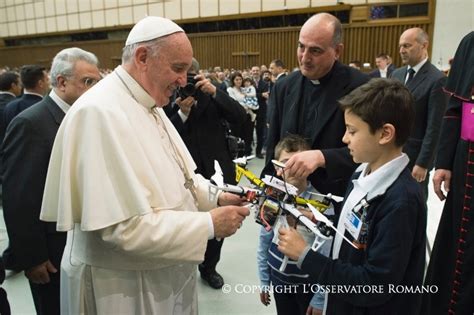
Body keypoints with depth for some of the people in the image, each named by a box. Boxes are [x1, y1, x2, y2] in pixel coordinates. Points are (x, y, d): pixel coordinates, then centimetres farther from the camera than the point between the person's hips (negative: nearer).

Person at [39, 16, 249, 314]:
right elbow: (125, 226, -28)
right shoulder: (100, 112, -25)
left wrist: (215, 198, -3)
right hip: (121, 282, -8)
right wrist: (209, 224, -22)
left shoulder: (148, 105, 5)